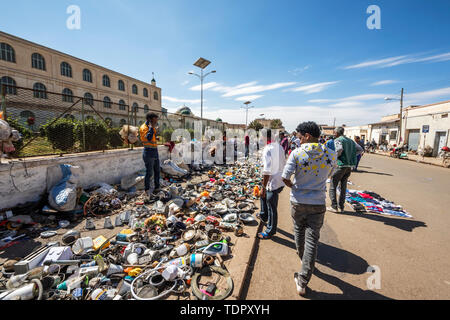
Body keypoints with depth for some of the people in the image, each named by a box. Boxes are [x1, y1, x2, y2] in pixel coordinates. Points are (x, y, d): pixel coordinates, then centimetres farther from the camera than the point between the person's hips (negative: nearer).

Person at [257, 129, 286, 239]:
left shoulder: (267, 149, -21)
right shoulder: (279, 147, 6)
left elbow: (267, 171, -24)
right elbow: (284, 163, 14)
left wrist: (263, 187, -17)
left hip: (273, 183, -9)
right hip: (280, 180, 10)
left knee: (272, 208, 6)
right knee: (264, 196, 30)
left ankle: (270, 231, 23)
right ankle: (264, 215, 48)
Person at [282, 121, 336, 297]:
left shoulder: (296, 153, -15)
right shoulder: (331, 154, -5)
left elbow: (285, 177, -18)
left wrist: (293, 187, 2)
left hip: (298, 202, -1)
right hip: (318, 204, 1)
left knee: (299, 233, 24)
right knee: (312, 241, 6)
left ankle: (304, 261, 50)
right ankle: (302, 283, 13)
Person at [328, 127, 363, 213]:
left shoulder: (337, 140, -6)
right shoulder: (350, 140, 16)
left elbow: (340, 149, -25)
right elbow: (360, 150, 14)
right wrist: (351, 156, 13)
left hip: (341, 165, -7)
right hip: (350, 166, 7)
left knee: (333, 186, 3)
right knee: (343, 186, 15)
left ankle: (334, 207, 2)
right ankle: (341, 206, 21)